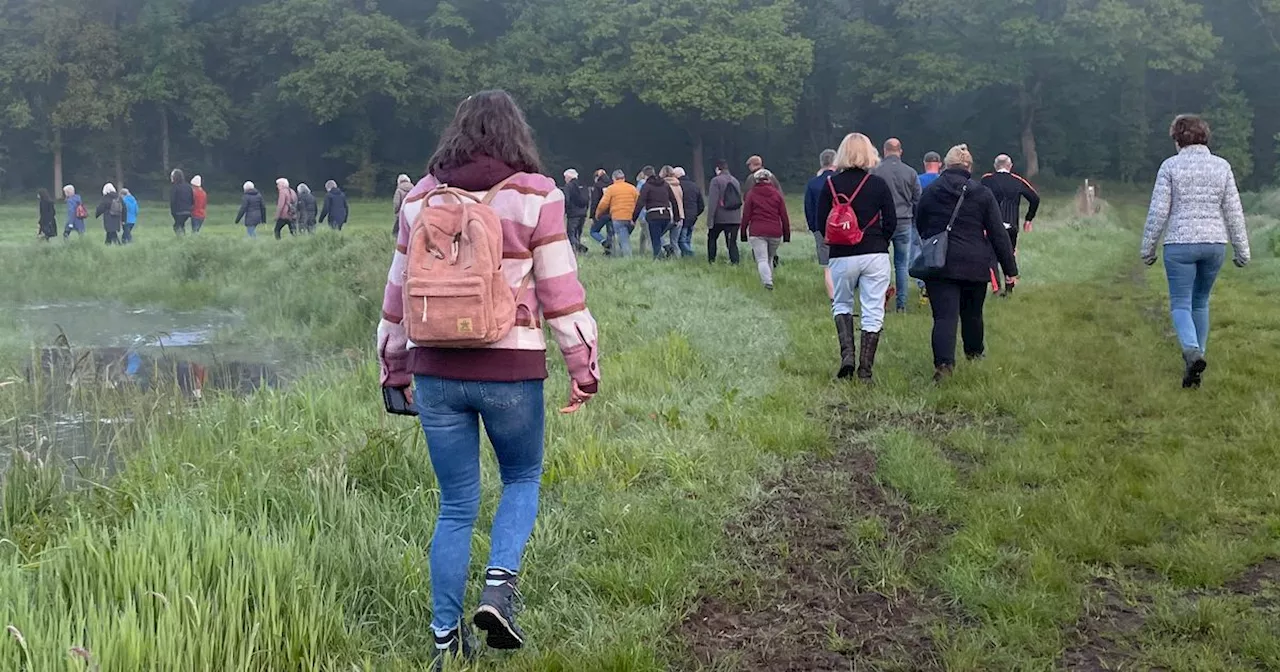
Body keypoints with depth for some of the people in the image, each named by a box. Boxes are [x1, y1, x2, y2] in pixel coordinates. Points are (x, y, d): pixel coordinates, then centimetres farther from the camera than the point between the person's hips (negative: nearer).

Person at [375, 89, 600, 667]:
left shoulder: (421, 197, 9)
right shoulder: (535, 195, -3)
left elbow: (399, 289, 14)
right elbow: (560, 288, -5)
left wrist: (394, 367, 24)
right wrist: (583, 365, 2)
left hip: (435, 370, 3)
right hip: (510, 369, -3)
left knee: (456, 505, 13)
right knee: (523, 478, 20)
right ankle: (500, 585, -2)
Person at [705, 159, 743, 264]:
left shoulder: (716, 180, -7)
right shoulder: (735, 181, 12)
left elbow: (713, 201, -13)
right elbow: (740, 200, 16)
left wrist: (710, 219, -12)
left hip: (719, 218, -4)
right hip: (735, 218, 4)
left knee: (712, 238, 16)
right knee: (732, 242, 5)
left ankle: (711, 260, 13)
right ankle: (735, 262, -7)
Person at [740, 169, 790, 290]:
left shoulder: (751, 194, 4)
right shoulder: (777, 194, 9)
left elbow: (746, 215, 2)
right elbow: (784, 216, 7)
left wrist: (743, 233, 9)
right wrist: (786, 234, 12)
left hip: (757, 232, -2)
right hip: (775, 232, 2)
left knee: (762, 260, -8)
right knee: (770, 258, 19)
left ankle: (768, 282, -26)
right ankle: (769, 279, 20)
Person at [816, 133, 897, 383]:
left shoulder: (831, 184, -2)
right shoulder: (879, 184, -3)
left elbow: (821, 222, 0)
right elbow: (891, 222, -1)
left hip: (842, 256, 1)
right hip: (875, 256, -1)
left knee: (841, 304, 20)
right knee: (873, 312, 5)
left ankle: (847, 353, -1)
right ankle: (865, 370, 4)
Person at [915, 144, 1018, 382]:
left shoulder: (929, 192, 2)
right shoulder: (983, 194, -1)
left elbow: (919, 228, 14)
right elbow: (998, 234, 1)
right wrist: (1010, 269, 6)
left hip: (939, 265, -1)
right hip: (975, 265, 1)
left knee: (944, 316, -7)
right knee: (972, 313, 21)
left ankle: (943, 363, -25)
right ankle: (975, 353, 42)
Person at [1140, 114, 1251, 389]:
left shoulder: (1171, 166, -5)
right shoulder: (1222, 166, 4)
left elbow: (1158, 211, -7)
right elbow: (1234, 212, 5)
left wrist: (1148, 248, 3)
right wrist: (1242, 250, 11)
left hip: (1180, 243, -3)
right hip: (1215, 243, 3)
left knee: (1180, 304, 0)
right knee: (1200, 302, 18)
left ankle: (1192, 352, -25)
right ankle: (1197, 354, 22)